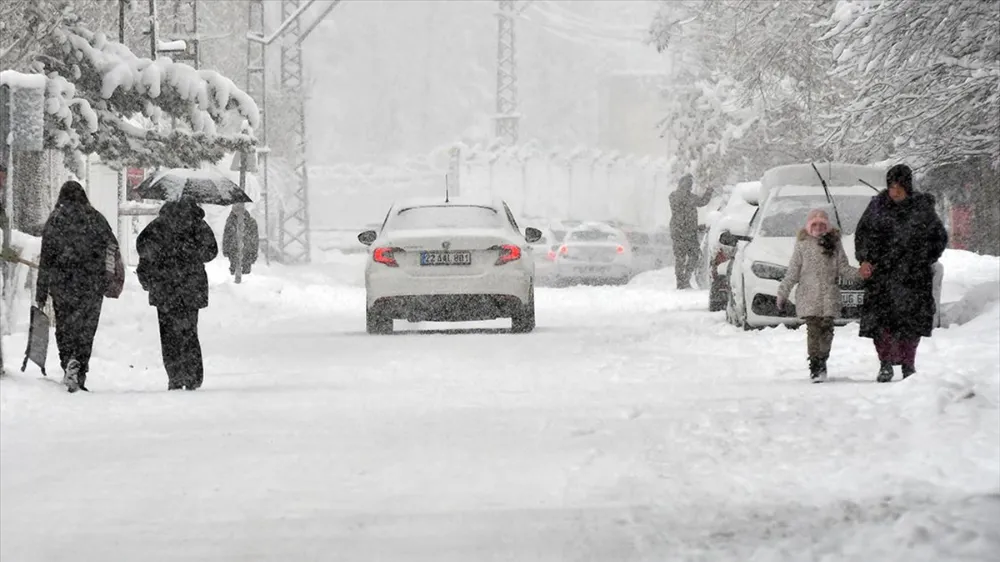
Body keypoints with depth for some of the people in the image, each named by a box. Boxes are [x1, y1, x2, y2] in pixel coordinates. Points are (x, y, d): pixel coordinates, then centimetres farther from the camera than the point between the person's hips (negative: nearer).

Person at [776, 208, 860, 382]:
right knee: (813, 330, -8)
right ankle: (815, 365, -5)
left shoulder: (834, 244, 10)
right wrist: (783, 293, 0)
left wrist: (861, 274, -6)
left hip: (829, 295, 2)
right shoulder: (802, 245, 5)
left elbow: (843, 268, 10)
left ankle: (822, 361, 14)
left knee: (826, 329, -2)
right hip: (808, 295, -2)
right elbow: (793, 273, 5)